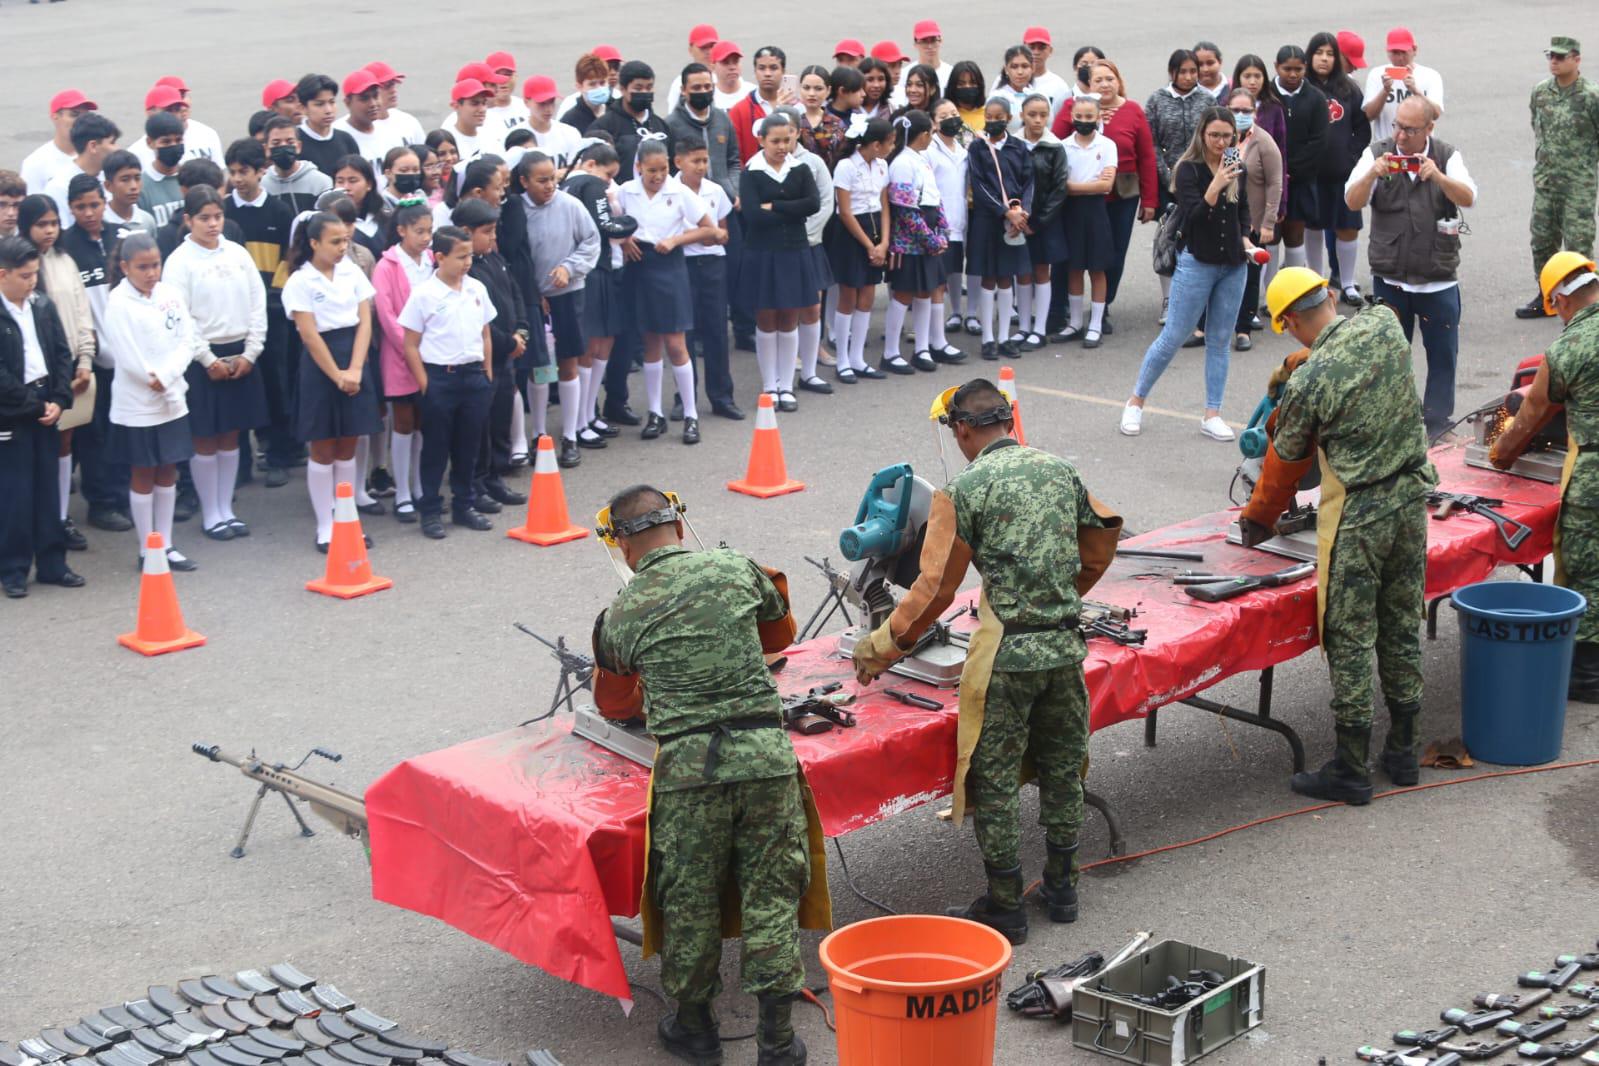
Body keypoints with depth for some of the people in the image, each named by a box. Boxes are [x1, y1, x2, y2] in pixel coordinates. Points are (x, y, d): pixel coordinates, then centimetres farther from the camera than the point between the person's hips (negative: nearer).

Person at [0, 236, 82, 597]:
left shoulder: (42, 306, 6)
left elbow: (62, 354, 8)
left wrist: (58, 401, -4)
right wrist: (34, 406, -12)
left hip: (46, 409, 5)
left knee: (48, 490, 10)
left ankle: (51, 564, 18)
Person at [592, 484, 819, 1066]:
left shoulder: (621, 614, 5)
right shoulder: (736, 568, 7)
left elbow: (613, 701, 24)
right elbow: (780, 630, 27)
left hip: (687, 766, -1)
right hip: (765, 753, 1)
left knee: (689, 898, 13)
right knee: (771, 893, 9)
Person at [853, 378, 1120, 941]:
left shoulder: (964, 489, -9)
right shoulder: (1061, 471, 7)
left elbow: (936, 588, -9)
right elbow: (1100, 544, 19)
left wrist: (885, 648, 2)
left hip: (1006, 654, -6)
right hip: (1065, 646, 6)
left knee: (992, 780, 5)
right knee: (1061, 769, 18)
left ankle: (1005, 907, 11)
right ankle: (1061, 888, 30)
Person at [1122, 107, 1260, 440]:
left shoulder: (1237, 168, 6)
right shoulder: (1188, 169, -11)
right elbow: (1191, 218, -20)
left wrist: (1245, 238, 4)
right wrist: (1215, 187, -31)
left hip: (1233, 265, 5)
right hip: (1197, 263, -5)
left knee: (1219, 340, 8)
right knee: (1173, 337, -3)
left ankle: (1212, 415, 13)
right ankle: (1136, 401, 12)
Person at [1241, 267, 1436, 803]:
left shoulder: (1307, 383, -18)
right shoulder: (1386, 325, -5)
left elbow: (1286, 463, -3)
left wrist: (1257, 519, 14)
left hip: (1356, 520, -6)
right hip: (1412, 500, 6)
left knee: (1350, 641, 3)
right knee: (1402, 629, 16)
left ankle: (1351, 770, 9)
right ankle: (1403, 752, 28)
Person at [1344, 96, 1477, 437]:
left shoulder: (1447, 157, 0)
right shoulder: (1377, 154, 0)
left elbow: (1468, 198, -13)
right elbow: (1353, 202, -8)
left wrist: (1438, 177, -31)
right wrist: (1372, 174, -28)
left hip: (1439, 279, -1)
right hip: (1389, 278, 1)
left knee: (1442, 352, 4)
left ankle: (1438, 421, 14)